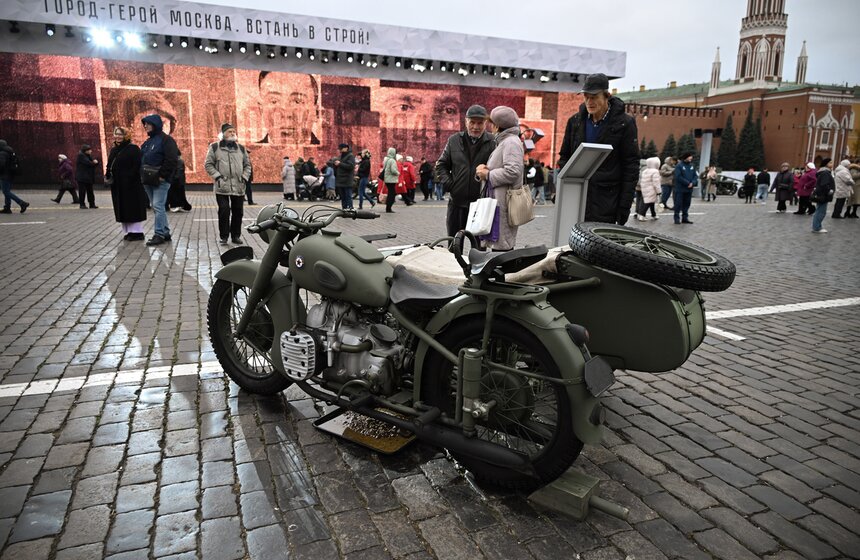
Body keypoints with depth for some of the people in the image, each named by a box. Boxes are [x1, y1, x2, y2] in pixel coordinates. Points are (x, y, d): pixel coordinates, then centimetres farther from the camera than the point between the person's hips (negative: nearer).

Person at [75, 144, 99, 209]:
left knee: (90, 191, 8)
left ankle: (92, 204, 12)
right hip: (82, 177, -8)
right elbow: (88, 163, -19)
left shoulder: (89, 155, 17)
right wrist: (94, 163, -1)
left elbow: (95, 163, 12)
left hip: (89, 177, 8)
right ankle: (82, 204, 0)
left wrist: (96, 162, -11)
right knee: (82, 191, -5)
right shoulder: (81, 155, -8)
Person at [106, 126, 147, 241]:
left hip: (131, 185, -8)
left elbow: (137, 166, -15)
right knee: (122, 208, 9)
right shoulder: (113, 150, 17)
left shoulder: (133, 149, -7)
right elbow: (110, 165, 19)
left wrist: (130, 178, -22)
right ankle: (128, 231, 16)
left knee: (133, 207, -4)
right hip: (117, 186, 8)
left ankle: (137, 232, 2)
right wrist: (108, 176, 2)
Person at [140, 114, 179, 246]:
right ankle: (165, 232, 16)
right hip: (148, 180, 9)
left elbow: (171, 160, -16)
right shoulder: (148, 142, 19)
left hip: (160, 180, -9)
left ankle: (159, 234, -6)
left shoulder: (166, 139, -6)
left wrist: (163, 175, -17)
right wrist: (143, 175, 11)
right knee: (156, 207, 10)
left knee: (158, 206, -10)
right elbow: (142, 160, 24)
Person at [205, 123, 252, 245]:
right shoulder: (215, 147, 5)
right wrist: (217, 176, -8)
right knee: (224, 211, -6)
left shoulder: (241, 148, 14)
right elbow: (208, 164, 3)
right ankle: (223, 236, 4)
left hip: (239, 186, 3)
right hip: (222, 186, -3)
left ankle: (236, 235, 17)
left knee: (238, 212, 5)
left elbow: (247, 165, 18)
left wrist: (244, 177, 4)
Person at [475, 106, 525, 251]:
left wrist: (488, 174, -12)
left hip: (504, 204, -10)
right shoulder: (503, 141, 23)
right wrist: (483, 170, 6)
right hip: (497, 202, 10)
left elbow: (513, 172, -23)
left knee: (502, 248, -9)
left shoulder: (511, 142, -10)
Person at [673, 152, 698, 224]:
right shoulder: (679, 166, -8)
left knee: (686, 204, 10)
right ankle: (677, 218, 2)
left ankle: (685, 218, 17)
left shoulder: (692, 166, 12)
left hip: (689, 189, 6)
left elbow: (695, 176, 10)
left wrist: (693, 183, -10)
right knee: (678, 204, -4)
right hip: (680, 189, -6)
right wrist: (688, 183, -17)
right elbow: (678, 177, -16)